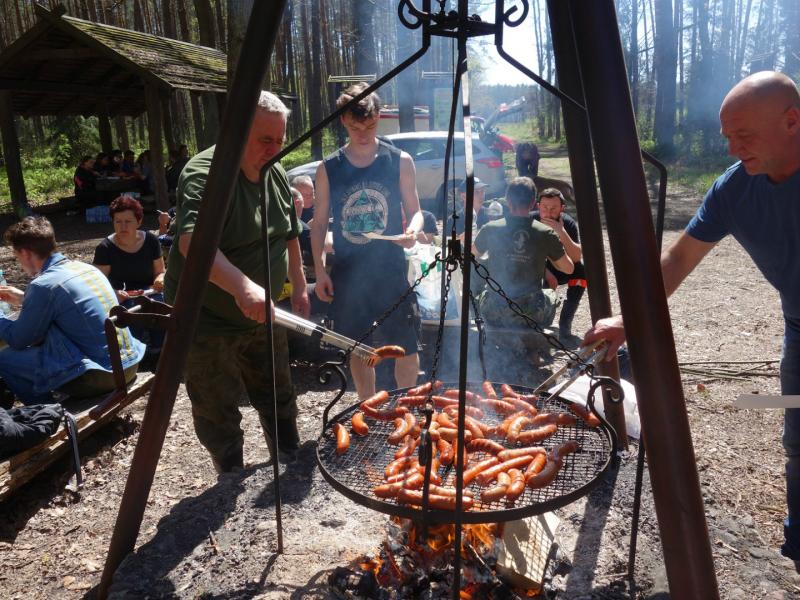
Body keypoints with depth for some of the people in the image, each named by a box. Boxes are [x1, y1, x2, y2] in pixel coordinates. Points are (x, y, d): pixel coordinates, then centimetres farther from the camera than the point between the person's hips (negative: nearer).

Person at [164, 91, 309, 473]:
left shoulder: (277, 175, 3)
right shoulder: (205, 173, -23)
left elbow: (288, 235, 17)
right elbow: (191, 241, -39)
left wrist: (299, 285, 15)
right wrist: (242, 287, -52)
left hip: (262, 316, 8)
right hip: (207, 321, -7)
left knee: (279, 398, 19)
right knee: (219, 415, 7)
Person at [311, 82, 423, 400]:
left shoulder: (399, 161, -2)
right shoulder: (328, 169, 1)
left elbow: (414, 210, 3)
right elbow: (319, 223, 6)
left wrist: (412, 230, -20)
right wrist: (319, 270, -1)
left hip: (391, 269, -1)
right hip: (348, 272, 2)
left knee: (407, 346, 3)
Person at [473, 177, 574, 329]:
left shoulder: (490, 229, -6)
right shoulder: (546, 233, -7)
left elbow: (473, 254, 14)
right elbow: (568, 268, 5)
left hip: (494, 315, 0)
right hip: (533, 316, 0)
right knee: (551, 295, 32)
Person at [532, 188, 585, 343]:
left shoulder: (568, 223, -19)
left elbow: (576, 258, -28)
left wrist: (561, 232, -41)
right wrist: (545, 272, -26)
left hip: (558, 270, 2)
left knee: (581, 271, -26)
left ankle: (564, 327, -19)